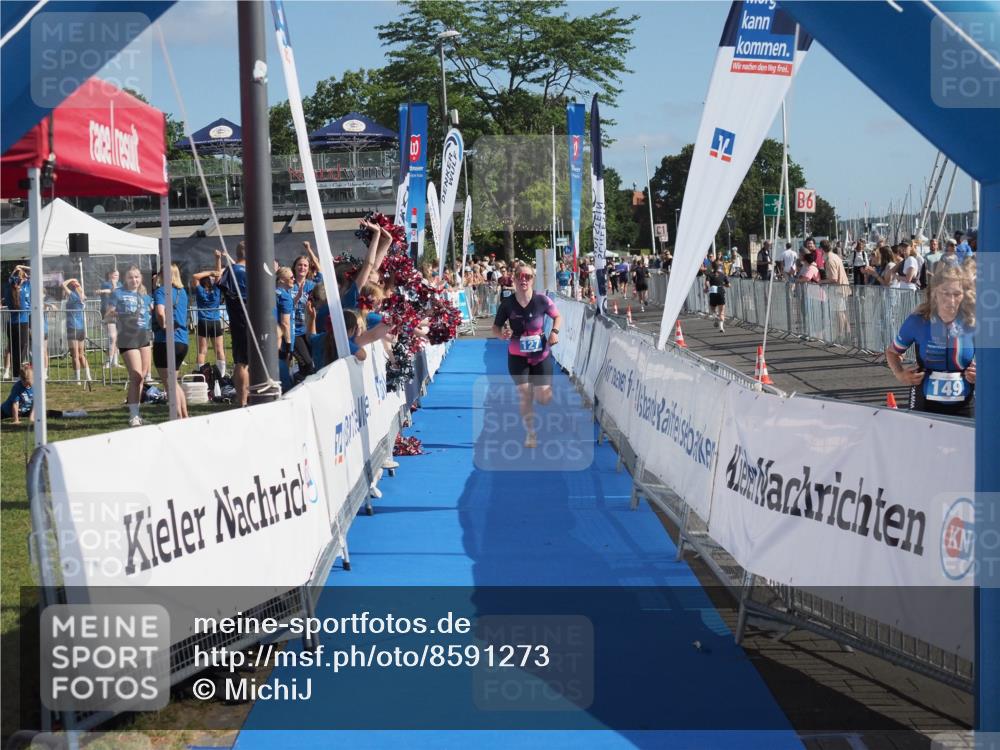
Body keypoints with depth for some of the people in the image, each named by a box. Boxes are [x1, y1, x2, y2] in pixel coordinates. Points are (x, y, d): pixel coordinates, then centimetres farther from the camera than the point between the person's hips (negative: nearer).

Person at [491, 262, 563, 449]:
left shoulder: (542, 300, -12)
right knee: (525, 395, -2)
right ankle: (530, 433, 18)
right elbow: (496, 327, -1)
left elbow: (558, 317, 4)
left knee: (542, 398, -2)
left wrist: (554, 332, -14)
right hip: (517, 357, 0)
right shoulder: (507, 304, -11)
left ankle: (548, 389, 37)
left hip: (541, 355, 0)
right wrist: (501, 334, -24)